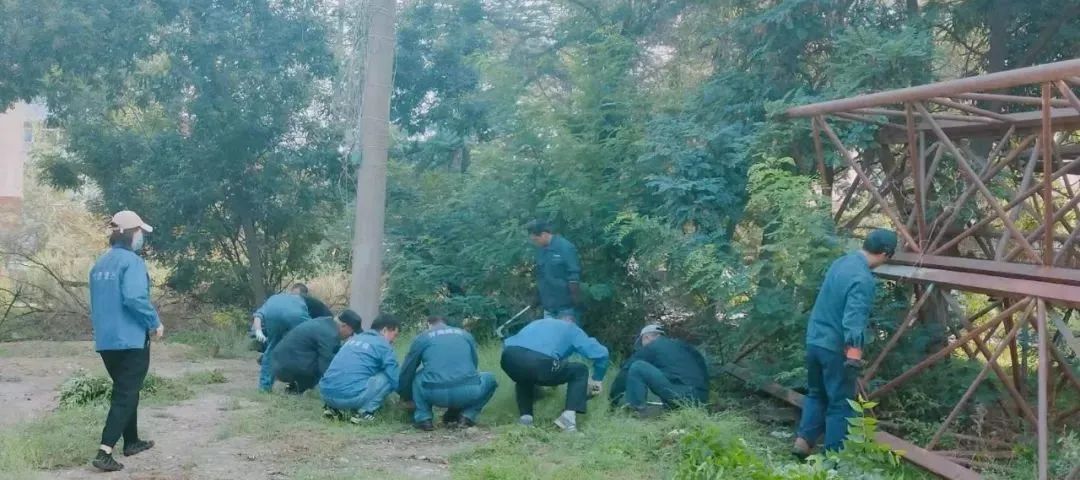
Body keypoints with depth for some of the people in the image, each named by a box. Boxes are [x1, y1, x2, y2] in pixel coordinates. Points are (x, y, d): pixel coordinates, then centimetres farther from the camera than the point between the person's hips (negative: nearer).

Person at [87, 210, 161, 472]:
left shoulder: (100, 264, 12)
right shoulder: (131, 261, -13)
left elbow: (96, 302, 19)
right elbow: (135, 298, -24)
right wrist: (155, 323, -12)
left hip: (105, 340, 8)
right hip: (131, 339, -8)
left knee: (124, 390, 22)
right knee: (126, 395, -5)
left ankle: (131, 442, 33)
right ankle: (105, 452, -14)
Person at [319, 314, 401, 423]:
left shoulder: (354, 338, 26)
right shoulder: (383, 345, 4)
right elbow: (395, 380, 2)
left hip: (326, 393, 7)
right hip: (352, 397, -7)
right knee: (388, 377, 6)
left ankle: (333, 407, 16)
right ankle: (363, 411, -3)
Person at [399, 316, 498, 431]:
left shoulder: (422, 338, 20)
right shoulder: (465, 335, 25)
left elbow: (407, 371, 29)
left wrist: (405, 397, 47)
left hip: (435, 394, 0)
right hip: (468, 393, 1)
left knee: (416, 379, 32)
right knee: (489, 379, 32)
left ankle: (423, 418, 12)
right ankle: (467, 415, 13)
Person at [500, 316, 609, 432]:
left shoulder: (539, 322, 41)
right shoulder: (572, 329, 29)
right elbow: (600, 353, 19)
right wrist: (597, 379, 36)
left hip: (509, 357, 5)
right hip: (539, 362, -5)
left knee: (524, 378, 41)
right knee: (579, 372, 21)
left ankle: (525, 416, 21)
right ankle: (569, 415, 3)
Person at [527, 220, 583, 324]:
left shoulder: (565, 247, -15)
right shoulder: (540, 250, 8)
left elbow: (574, 277, -16)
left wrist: (576, 305, -17)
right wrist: (538, 299, 18)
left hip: (566, 307, -7)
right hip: (548, 307, 7)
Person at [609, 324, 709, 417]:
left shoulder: (650, 348, 10)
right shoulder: (682, 345, 29)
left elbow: (626, 371, 14)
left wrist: (614, 398, 24)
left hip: (680, 395, -7)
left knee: (637, 367, -2)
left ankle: (637, 410, -5)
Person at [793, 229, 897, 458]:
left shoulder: (841, 262, 6)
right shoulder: (863, 279, -21)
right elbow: (853, 319, -31)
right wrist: (854, 354, -36)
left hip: (814, 340, 8)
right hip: (836, 347, -8)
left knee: (816, 393, 21)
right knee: (840, 403, 4)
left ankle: (803, 441, 16)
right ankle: (833, 455, 9)